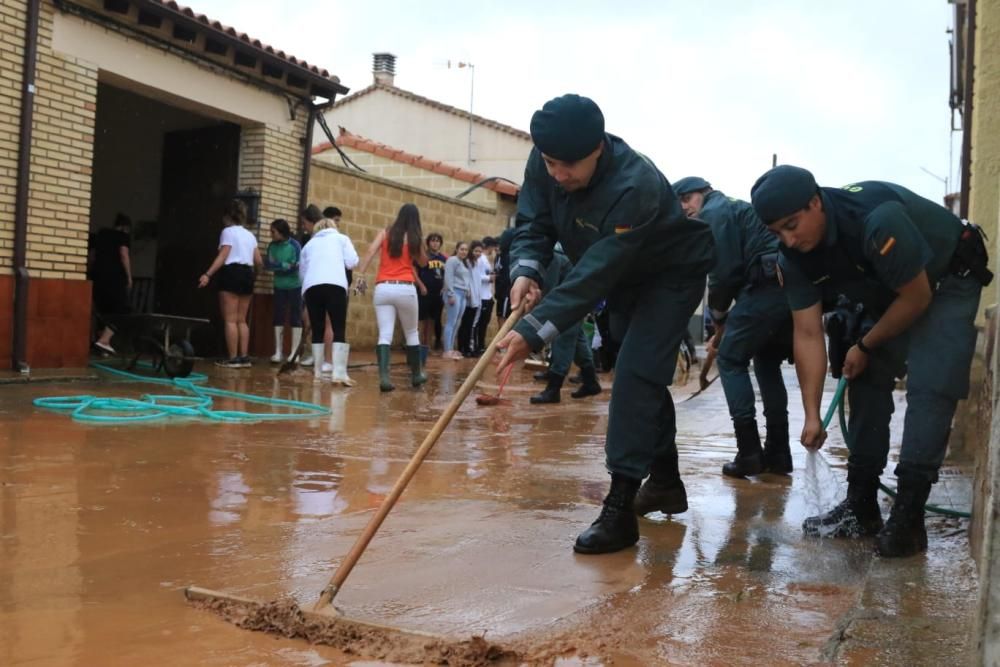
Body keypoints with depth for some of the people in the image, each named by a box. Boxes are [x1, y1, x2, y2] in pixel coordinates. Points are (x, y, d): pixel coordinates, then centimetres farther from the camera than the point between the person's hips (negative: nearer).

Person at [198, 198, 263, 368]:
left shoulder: (228, 231, -3)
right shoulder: (250, 235, 17)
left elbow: (222, 257, -14)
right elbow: (258, 261, 15)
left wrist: (208, 274, -19)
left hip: (232, 273, -7)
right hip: (247, 275, 7)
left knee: (230, 319, -6)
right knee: (241, 319, 11)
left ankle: (233, 358, -9)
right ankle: (244, 357, 6)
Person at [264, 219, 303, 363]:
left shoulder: (294, 245, -15)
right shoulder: (272, 246, -1)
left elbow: (297, 266, -18)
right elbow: (268, 264, -6)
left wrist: (277, 265, -20)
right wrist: (286, 265, -21)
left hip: (295, 286, -4)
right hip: (279, 286, 4)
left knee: (295, 318, 1)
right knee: (278, 317, 4)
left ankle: (294, 353, 5)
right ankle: (278, 352, 11)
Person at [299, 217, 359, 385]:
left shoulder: (309, 243, 30)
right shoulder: (341, 238, 24)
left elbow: (302, 272, 25)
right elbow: (352, 262, 12)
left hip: (311, 287, 3)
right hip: (335, 285, -3)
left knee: (317, 331, 12)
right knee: (339, 330, -1)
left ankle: (317, 372, 12)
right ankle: (338, 372, -11)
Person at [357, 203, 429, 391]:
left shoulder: (385, 233, 8)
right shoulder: (416, 238, 6)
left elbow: (371, 251, -7)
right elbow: (423, 262, 21)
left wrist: (361, 274, -11)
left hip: (383, 288, 1)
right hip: (405, 288, -1)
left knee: (384, 335, -4)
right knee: (411, 333, 17)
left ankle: (384, 376, -21)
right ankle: (416, 374, 28)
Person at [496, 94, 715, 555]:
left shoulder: (635, 186, -41)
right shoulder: (545, 163, -20)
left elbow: (596, 274, -44)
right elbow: (533, 224, -12)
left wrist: (535, 332, -48)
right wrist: (525, 271, -35)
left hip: (672, 274, -7)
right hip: (624, 276, 8)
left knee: (636, 374, -19)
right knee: (643, 375, 14)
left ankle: (620, 508, -16)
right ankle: (665, 481, 29)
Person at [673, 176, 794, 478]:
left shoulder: (714, 213, 5)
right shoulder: (737, 208, 34)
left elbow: (725, 272, -7)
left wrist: (718, 317, 7)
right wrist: (724, 323, 20)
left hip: (767, 288, -9)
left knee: (731, 361, 5)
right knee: (767, 362, 22)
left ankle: (749, 452, -1)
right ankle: (778, 452, 19)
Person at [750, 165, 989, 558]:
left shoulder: (877, 218, -39)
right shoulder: (794, 256, -17)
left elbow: (917, 297, -27)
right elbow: (808, 335, -14)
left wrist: (865, 346, -14)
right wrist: (812, 416, -14)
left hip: (947, 281, -7)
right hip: (886, 290, 7)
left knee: (929, 388, -18)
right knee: (867, 380, 2)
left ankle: (908, 517, -18)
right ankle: (861, 505, 8)